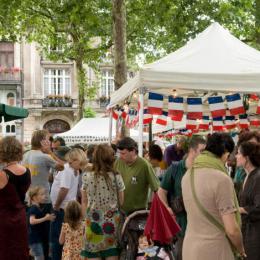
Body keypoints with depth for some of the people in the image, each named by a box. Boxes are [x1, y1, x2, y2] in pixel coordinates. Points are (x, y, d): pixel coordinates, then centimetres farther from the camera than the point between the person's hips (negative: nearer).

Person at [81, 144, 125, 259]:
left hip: (93, 221, 0)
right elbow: (121, 202, 3)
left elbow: (84, 202, 5)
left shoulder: (86, 177, -4)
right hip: (111, 221, 0)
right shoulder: (116, 177, -6)